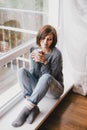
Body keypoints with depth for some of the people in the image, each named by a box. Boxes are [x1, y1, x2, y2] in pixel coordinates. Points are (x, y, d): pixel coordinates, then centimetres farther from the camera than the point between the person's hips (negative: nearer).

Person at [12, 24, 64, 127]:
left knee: (46, 77, -38)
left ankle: (27, 109, -31)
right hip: (38, 86, 5)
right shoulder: (34, 50, -4)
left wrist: (44, 62, -31)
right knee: (21, 71, -19)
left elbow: (50, 76, -18)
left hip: (54, 89, -4)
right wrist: (35, 61, -26)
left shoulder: (56, 54, -18)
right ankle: (33, 108, -27)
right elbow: (34, 74, -9)